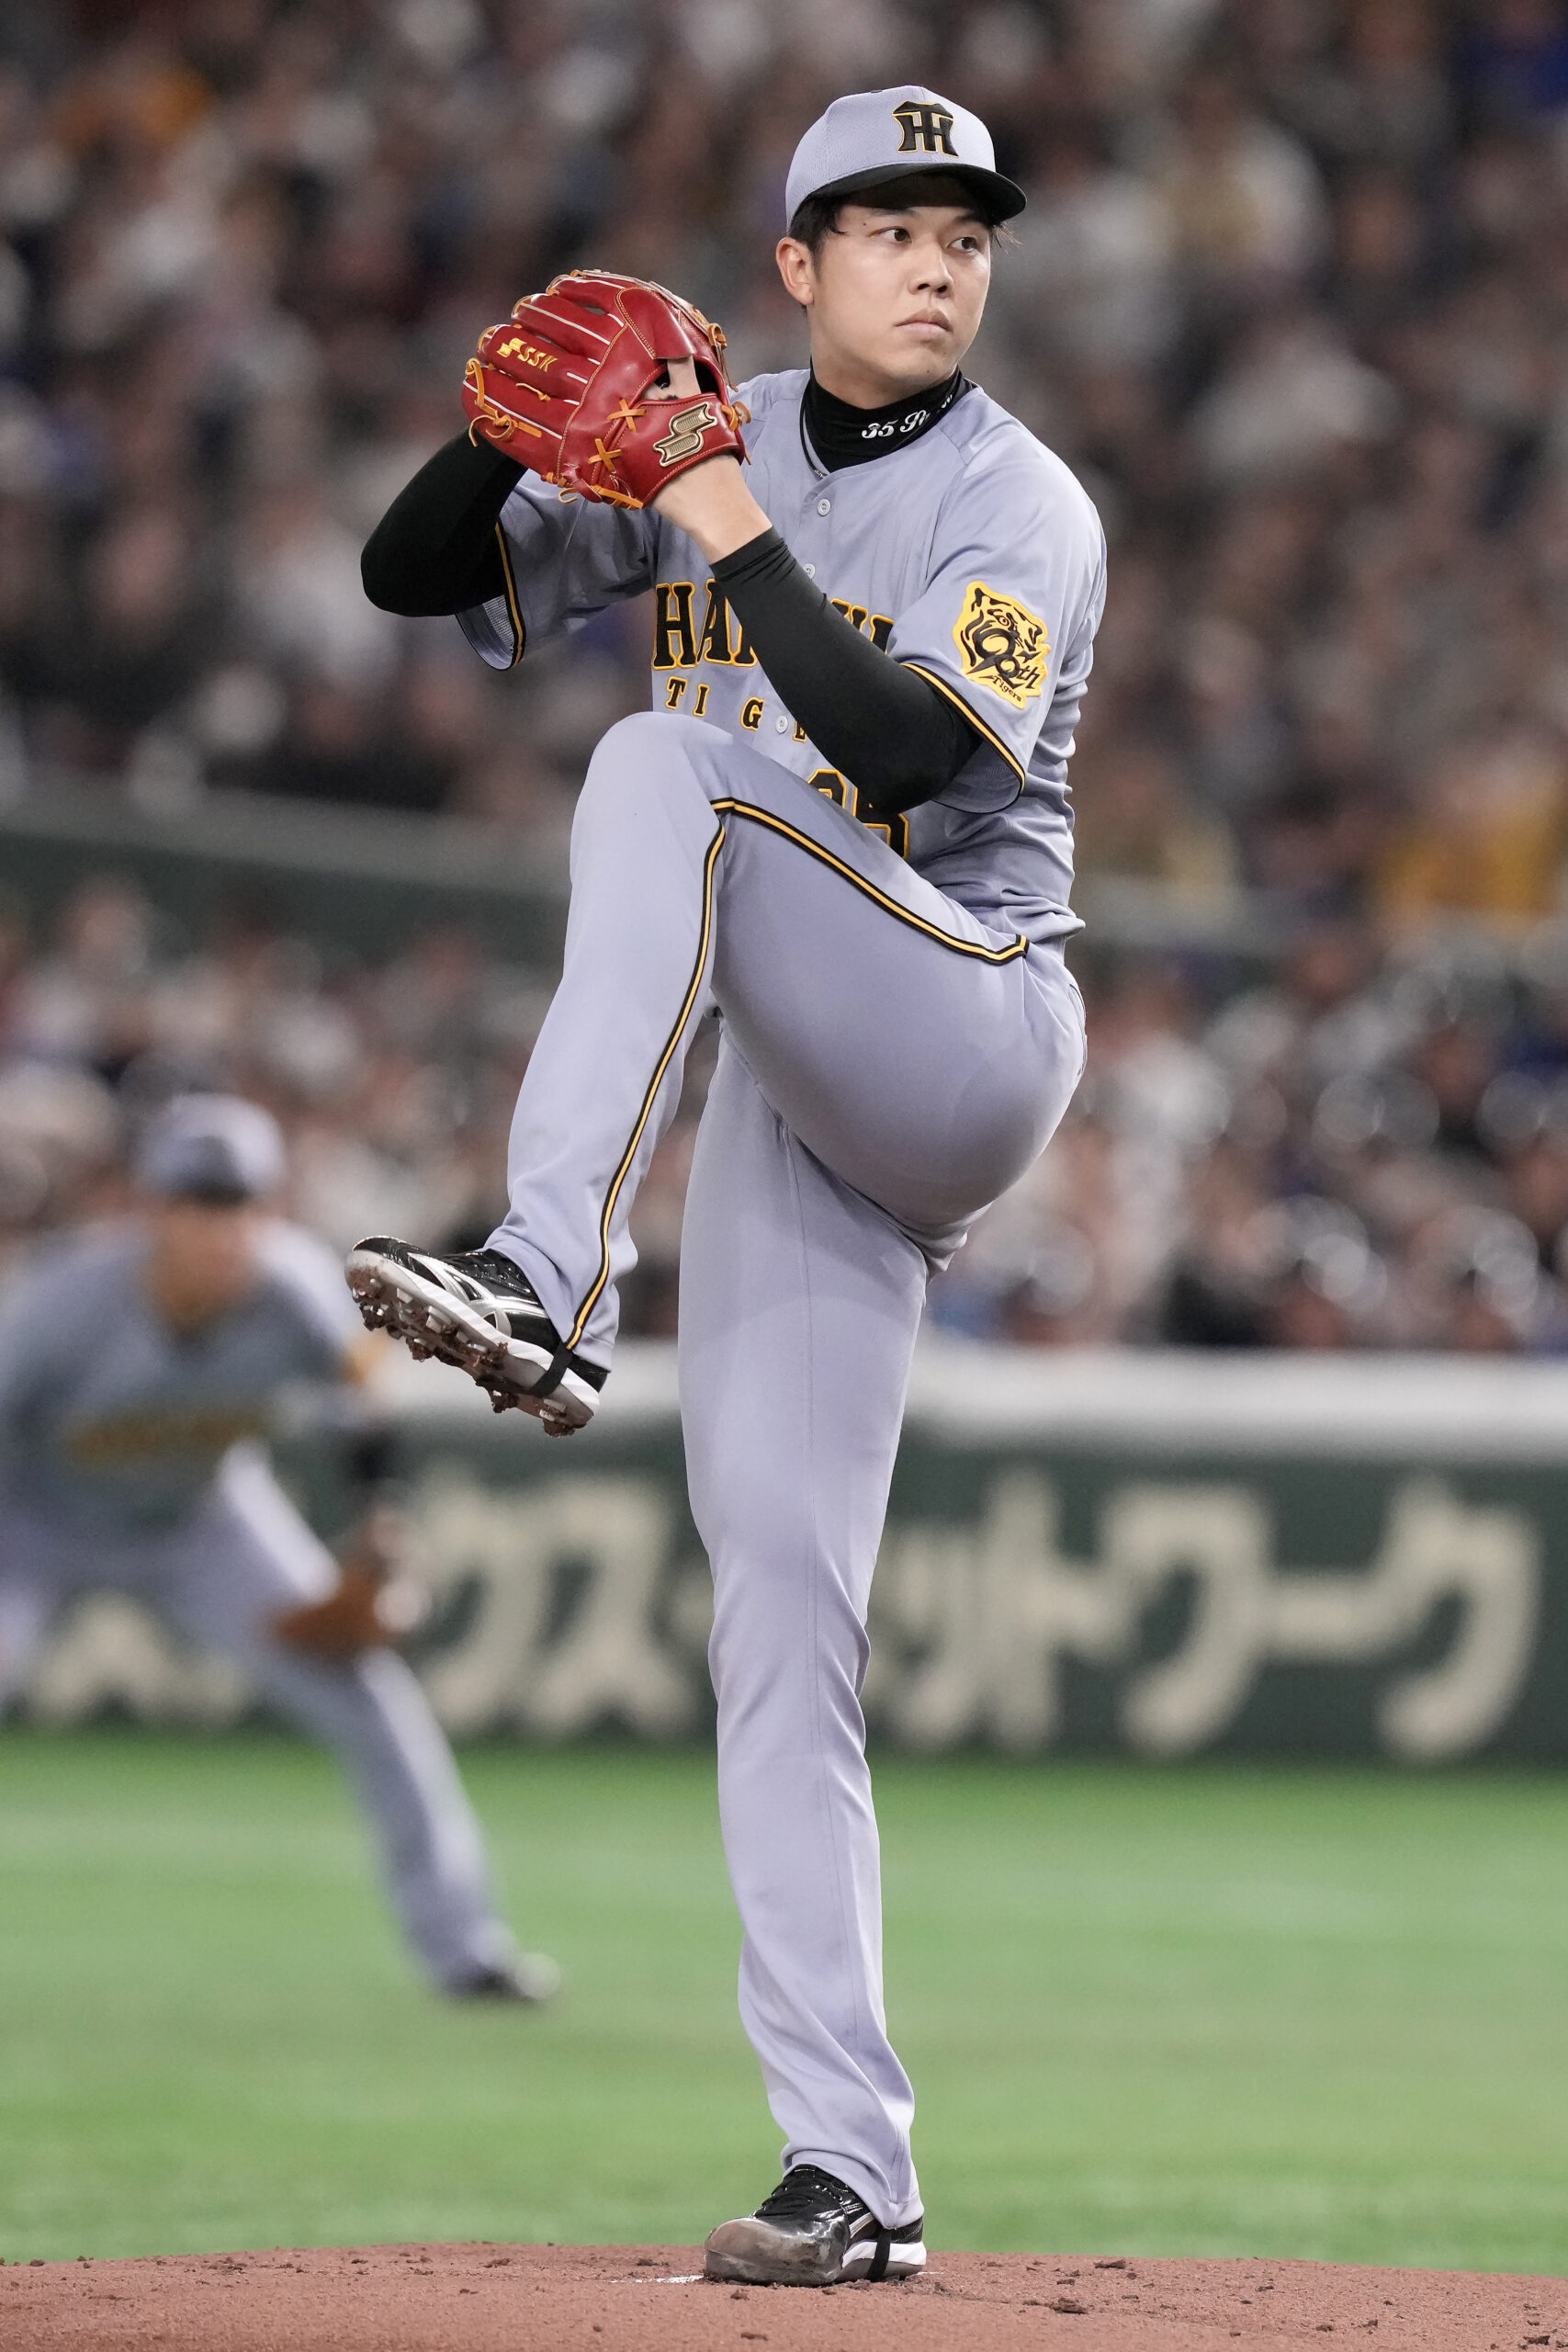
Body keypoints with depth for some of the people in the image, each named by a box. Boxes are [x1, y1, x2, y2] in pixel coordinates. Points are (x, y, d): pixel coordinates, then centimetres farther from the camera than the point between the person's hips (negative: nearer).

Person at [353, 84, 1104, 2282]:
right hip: (785, 1096, 6)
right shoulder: (706, 439, 12)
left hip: (965, 1024, -6)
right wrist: (499, 428, -9)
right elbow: (414, 573, 10)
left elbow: (913, 755, -23)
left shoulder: (1019, 508, -6)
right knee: (780, 1608, -2)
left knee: (665, 770, -29)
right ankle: (854, 2174, -2)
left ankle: (549, 1288, -43)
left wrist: (738, 537, -21)